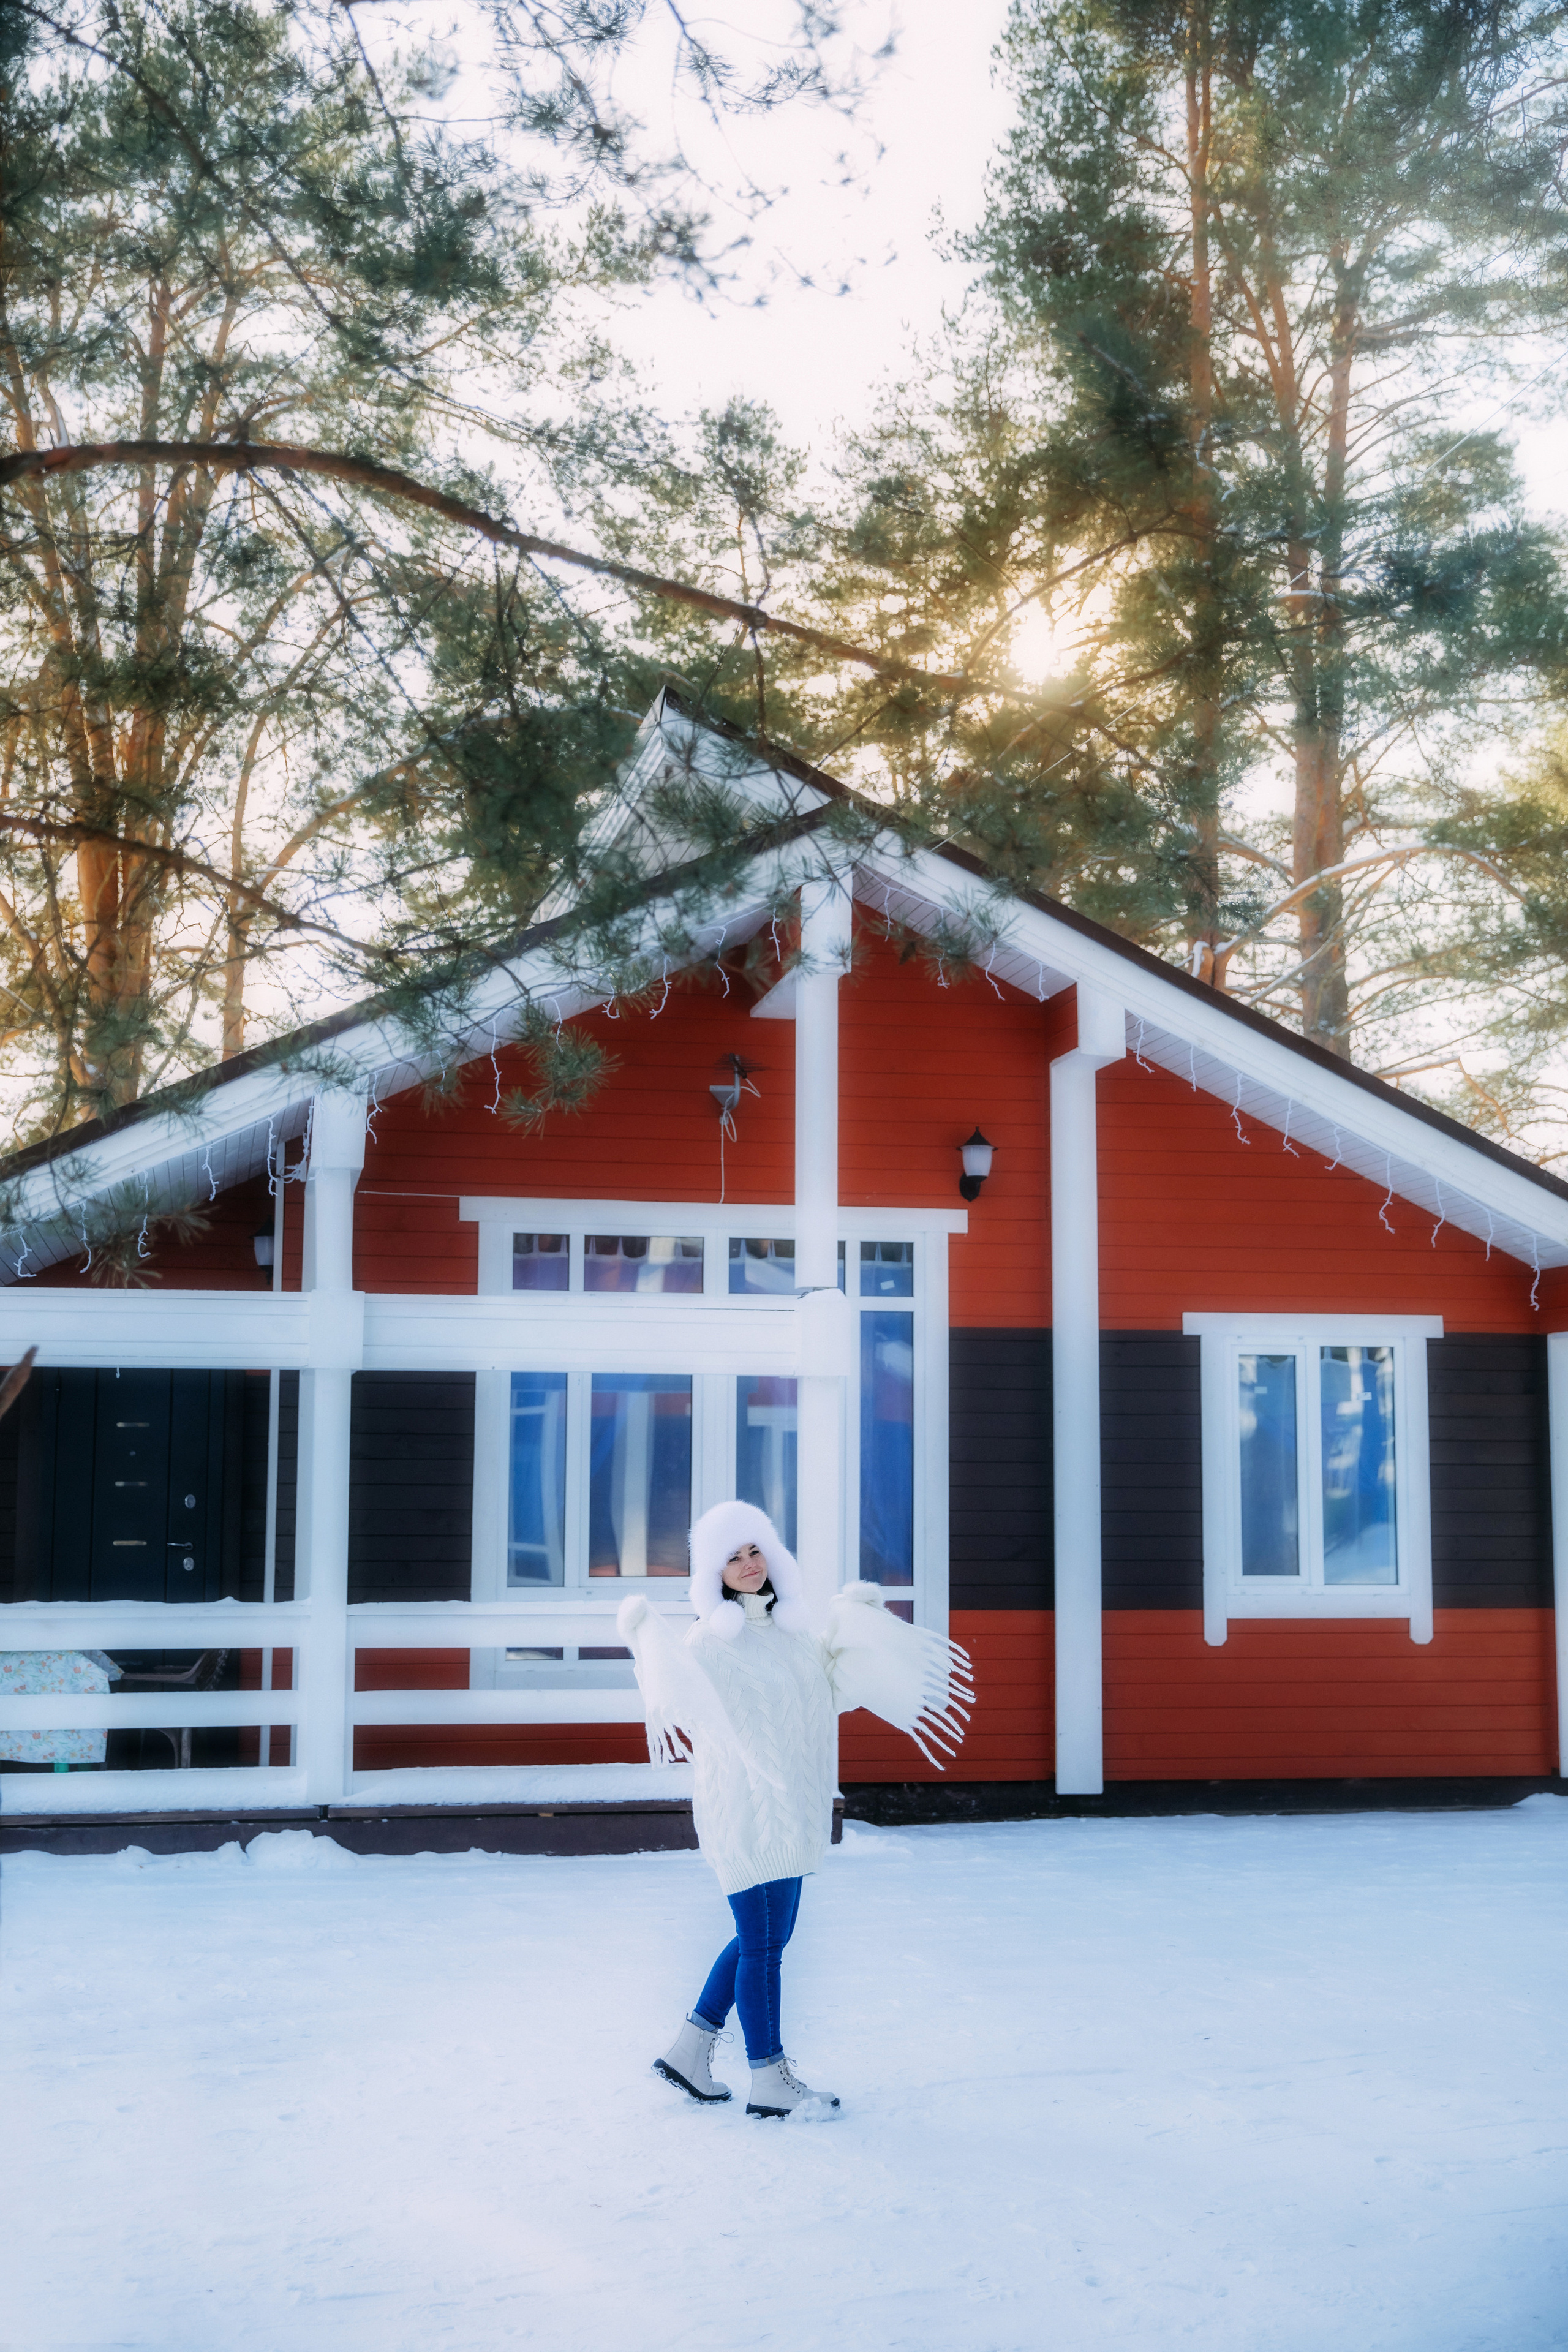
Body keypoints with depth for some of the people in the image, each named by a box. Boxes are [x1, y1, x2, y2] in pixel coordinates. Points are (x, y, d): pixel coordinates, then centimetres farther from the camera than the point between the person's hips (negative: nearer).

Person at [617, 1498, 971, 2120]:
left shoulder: (790, 1625, 8)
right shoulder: (712, 1638, -13)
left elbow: (830, 1691, 18)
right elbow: (687, 1703, -27)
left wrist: (852, 1627, 10)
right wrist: (647, 1639, -37)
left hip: (790, 1806, 8)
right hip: (742, 1806, -8)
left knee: (766, 1936, 17)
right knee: (762, 1942, 0)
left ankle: (688, 2051, 29)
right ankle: (769, 2082, 12)